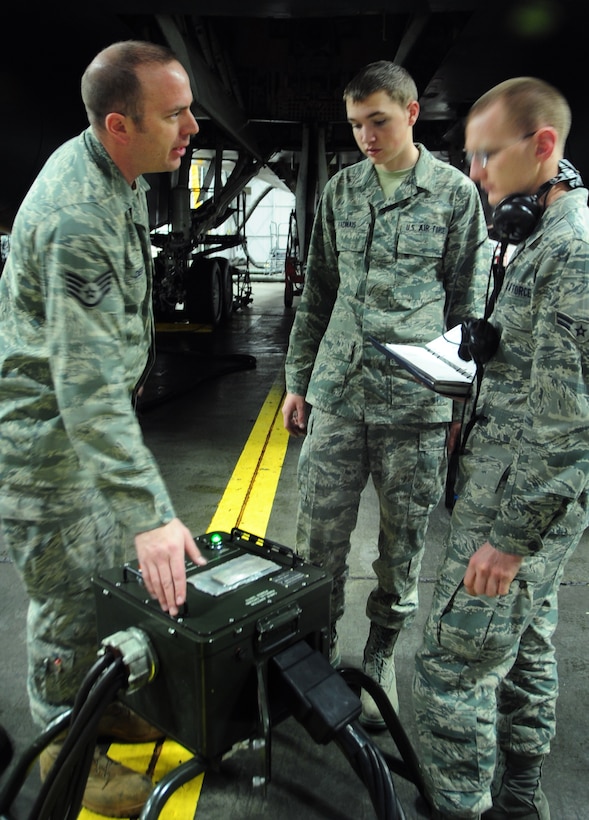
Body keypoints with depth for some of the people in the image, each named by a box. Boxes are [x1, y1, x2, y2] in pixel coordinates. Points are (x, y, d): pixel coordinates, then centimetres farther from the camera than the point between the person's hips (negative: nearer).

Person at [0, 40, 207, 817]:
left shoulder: (114, 167, 2)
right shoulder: (78, 221, -30)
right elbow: (89, 389, -34)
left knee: (116, 572, 20)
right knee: (72, 599, 6)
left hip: (93, 409, 9)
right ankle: (65, 746, 31)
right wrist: (151, 513, -35)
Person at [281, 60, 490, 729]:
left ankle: (380, 656, 31)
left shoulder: (457, 193, 3)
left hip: (417, 404, -2)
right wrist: (297, 380, 11)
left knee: (402, 545, 9)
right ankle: (317, 652, 27)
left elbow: (467, 309, 3)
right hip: (336, 396, 3)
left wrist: (462, 401, -1)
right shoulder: (339, 191, 11)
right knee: (318, 539, 6)